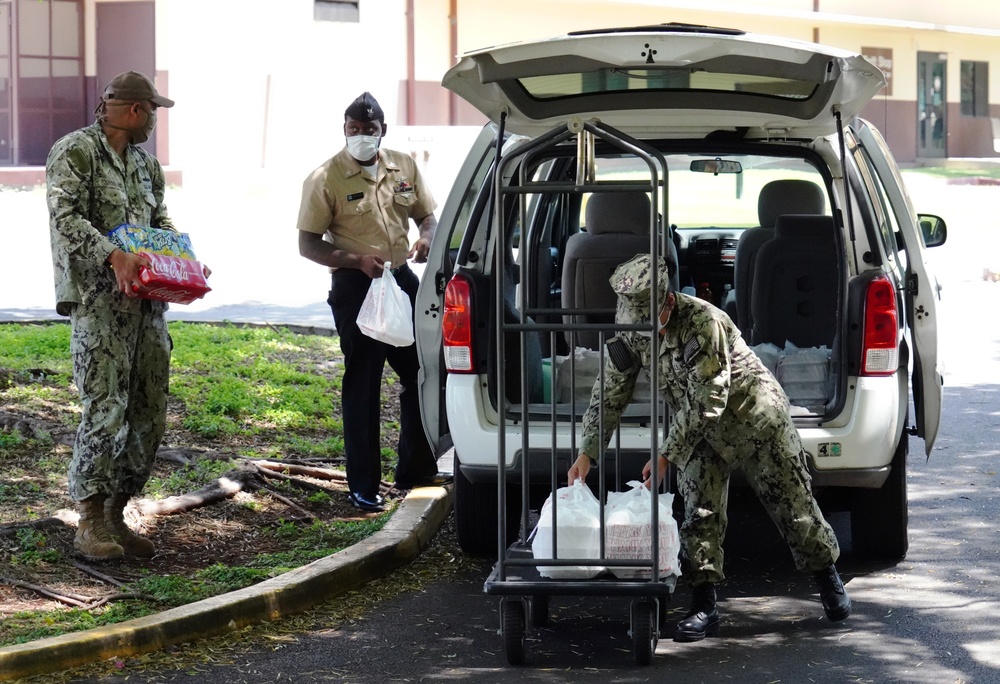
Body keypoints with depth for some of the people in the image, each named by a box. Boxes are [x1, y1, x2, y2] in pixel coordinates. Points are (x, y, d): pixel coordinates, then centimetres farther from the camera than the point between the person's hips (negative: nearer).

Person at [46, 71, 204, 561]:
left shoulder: (144, 162, 19)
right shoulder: (76, 152, -5)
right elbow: (65, 217, -16)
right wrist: (113, 257, -28)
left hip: (146, 299, 8)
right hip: (98, 300, -8)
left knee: (149, 414, 6)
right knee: (105, 410, -12)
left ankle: (115, 516, 16)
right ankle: (90, 524, -3)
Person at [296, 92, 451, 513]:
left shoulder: (404, 167, 6)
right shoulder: (325, 179, -8)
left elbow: (426, 214, 16)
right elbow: (308, 244, -9)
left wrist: (427, 237, -8)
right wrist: (357, 260, -23)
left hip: (403, 279, 6)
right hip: (356, 288, -5)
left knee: (420, 374, 12)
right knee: (362, 385, -1)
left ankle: (415, 469, 28)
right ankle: (363, 487, 5)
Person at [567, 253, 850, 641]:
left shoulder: (703, 322, -32)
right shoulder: (630, 332, -11)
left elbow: (707, 401, -31)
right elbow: (610, 394, -1)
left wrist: (666, 455, -29)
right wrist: (587, 452, -10)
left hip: (753, 414, -5)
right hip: (698, 430, 5)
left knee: (791, 501, 6)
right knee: (700, 513, -4)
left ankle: (828, 578, 25)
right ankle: (704, 607, -1)